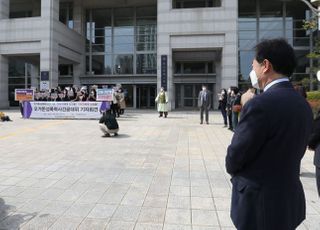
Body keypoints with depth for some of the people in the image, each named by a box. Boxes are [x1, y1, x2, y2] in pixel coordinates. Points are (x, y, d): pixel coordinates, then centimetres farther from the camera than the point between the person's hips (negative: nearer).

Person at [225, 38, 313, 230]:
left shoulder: (261, 104, -25)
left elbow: (235, 156, -18)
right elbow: (292, 153, 7)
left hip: (260, 204, -7)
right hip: (290, 200, 8)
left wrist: (233, 170, 4)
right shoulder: (303, 105, 1)